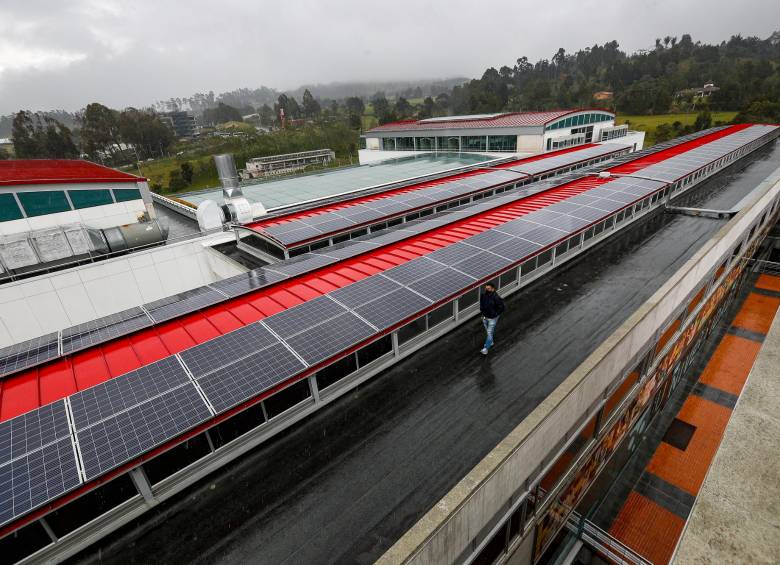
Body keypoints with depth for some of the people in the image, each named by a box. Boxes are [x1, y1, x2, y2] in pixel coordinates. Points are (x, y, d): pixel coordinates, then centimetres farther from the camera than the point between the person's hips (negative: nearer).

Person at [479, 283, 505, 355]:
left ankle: (485, 348, 8)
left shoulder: (496, 298, -27)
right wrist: (481, 310, 3)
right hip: (484, 317, 6)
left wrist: (496, 314, -15)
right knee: (487, 331, 23)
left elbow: (502, 307, -19)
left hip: (492, 318, -6)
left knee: (489, 333, -1)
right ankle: (491, 342, 46)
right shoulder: (483, 295, -10)